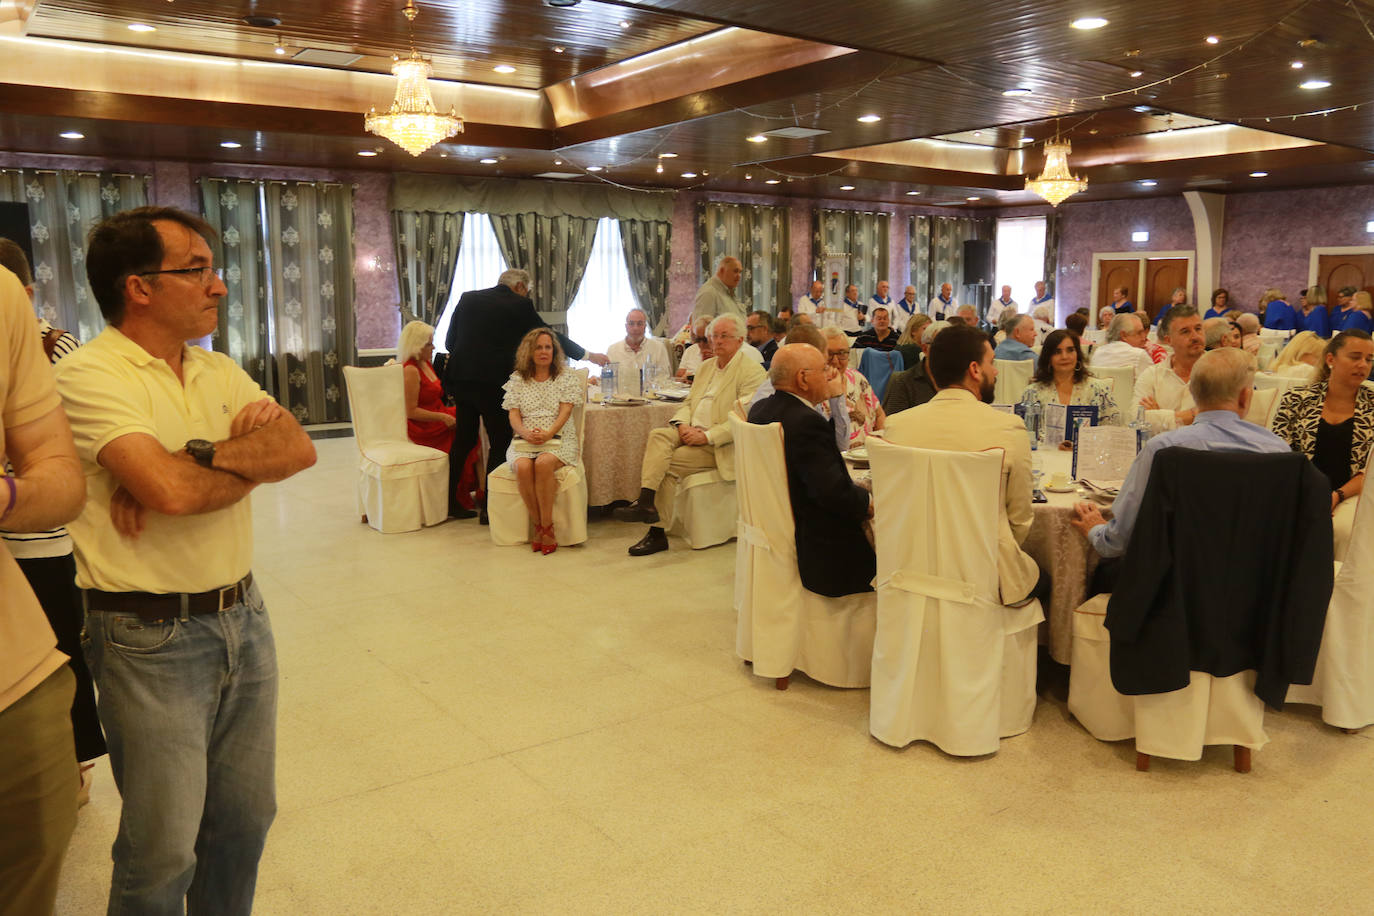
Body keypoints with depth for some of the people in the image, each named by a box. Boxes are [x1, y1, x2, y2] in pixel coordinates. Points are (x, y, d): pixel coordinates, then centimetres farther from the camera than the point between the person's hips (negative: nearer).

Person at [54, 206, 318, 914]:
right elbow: (169, 490, -25)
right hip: (151, 638, -6)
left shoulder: (220, 372, 10)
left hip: (242, 618, 7)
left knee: (245, 819, 17)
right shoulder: (89, 375, -12)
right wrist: (253, 454, -8)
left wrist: (198, 457, -18)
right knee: (163, 851, 6)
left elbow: (299, 449, -4)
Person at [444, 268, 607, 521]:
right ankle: (489, 508, 6)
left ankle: (449, 500, 19)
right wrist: (588, 355, 14)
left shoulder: (467, 298, 12)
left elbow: (450, 341, 12)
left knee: (464, 440, 15)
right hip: (494, 383, -5)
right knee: (500, 443, 5)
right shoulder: (519, 306, -1)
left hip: (460, 378, 5)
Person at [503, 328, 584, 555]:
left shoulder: (566, 377, 9)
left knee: (543, 463, -35)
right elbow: (514, 416, 7)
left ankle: (546, 528, -25)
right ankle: (538, 526, -18)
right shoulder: (517, 379, 14)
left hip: (558, 440, -2)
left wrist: (548, 434, -19)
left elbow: (565, 411, -2)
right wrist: (526, 433, -15)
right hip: (524, 441, 2)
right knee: (523, 467, -32)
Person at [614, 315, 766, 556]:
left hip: (718, 445, -6)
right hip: (690, 432, 6)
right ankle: (645, 502, -31)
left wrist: (706, 436, -20)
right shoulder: (706, 367, 20)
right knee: (657, 436, -24)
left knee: (664, 464, -22)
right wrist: (683, 425, -4)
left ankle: (657, 532, -15)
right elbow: (688, 403, 19)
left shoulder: (752, 371, -6)